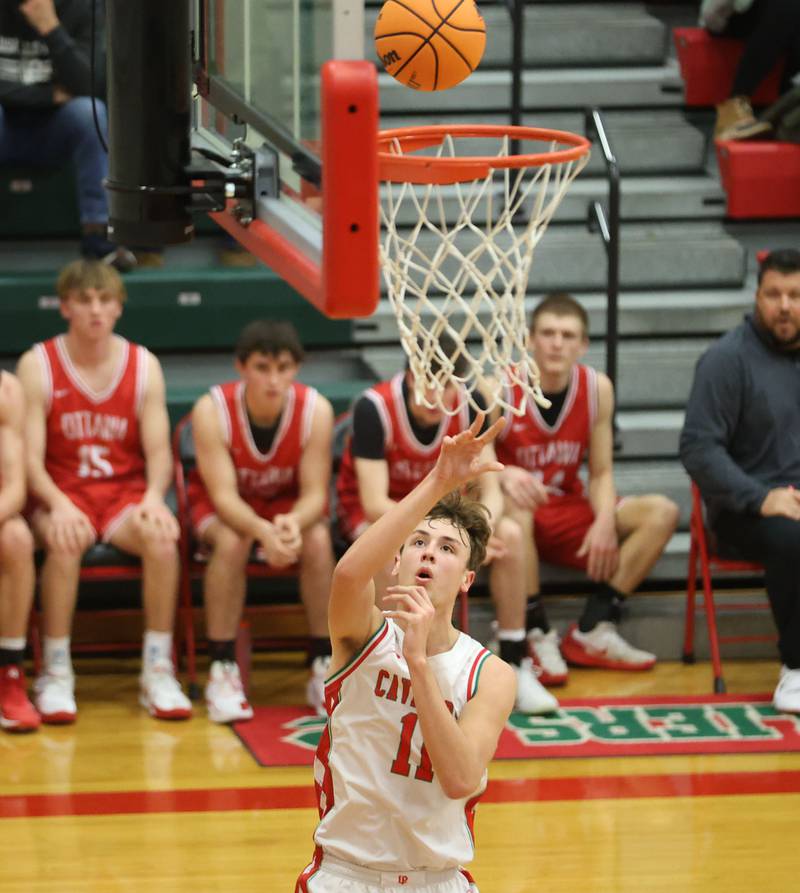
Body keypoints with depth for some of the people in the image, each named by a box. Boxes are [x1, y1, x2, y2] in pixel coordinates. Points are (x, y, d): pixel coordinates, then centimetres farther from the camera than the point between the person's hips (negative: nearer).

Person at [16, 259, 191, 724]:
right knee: (65, 540, -37)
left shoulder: (144, 366, 5)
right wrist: (58, 504, -28)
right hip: (62, 493, -2)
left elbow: (159, 451, 0)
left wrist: (154, 496, -22)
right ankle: (57, 675, -26)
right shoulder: (38, 365, -2)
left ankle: (158, 672, -21)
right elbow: (30, 456, -9)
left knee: (162, 537, -32)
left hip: (126, 492, 2)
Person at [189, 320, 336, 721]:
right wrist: (263, 531, -49)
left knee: (318, 540, -29)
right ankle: (222, 671, -26)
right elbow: (224, 495, -29)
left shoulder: (316, 410, -22)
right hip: (221, 508, -2)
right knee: (232, 540, -34)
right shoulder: (212, 410, -27)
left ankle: (322, 667, -15)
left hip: (291, 505, 2)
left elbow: (315, 492, -20)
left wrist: (293, 523, -45)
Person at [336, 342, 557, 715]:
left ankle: (515, 668, -15)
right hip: (368, 512, -4)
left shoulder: (469, 405, -15)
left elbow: (490, 491, -14)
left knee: (509, 535, -22)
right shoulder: (374, 408, -27)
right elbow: (375, 505, -32)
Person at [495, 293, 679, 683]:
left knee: (661, 512, -13)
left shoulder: (597, 388, -1)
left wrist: (605, 523, -18)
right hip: (521, 516, -5)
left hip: (567, 514, 5)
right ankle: (537, 635, -28)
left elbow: (601, 473, 3)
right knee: (513, 505, -40)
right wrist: (503, 475, -43)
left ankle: (592, 630, -15)